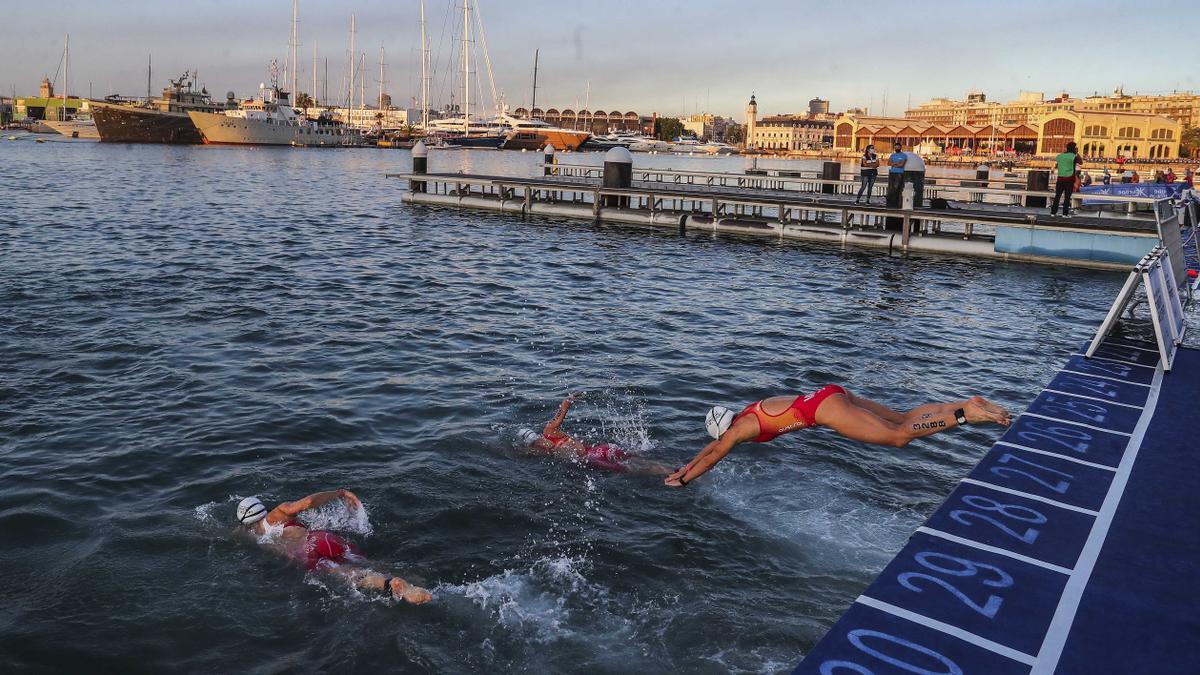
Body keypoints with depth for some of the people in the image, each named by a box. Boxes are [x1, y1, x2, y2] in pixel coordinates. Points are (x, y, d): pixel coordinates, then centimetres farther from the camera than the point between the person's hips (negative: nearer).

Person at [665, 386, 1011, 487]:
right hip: (833, 396, 8)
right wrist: (685, 466, 35)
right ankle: (970, 404, 4)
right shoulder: (749, 414, 20)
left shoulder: (742, 427, -3)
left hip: (826, 407, -8)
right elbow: (713, 444, 31)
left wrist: (683, 481, 12)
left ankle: (963, 415, -18)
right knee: (904, 418, 8)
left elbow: (714, 454, 2)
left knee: (899, 436, -13)